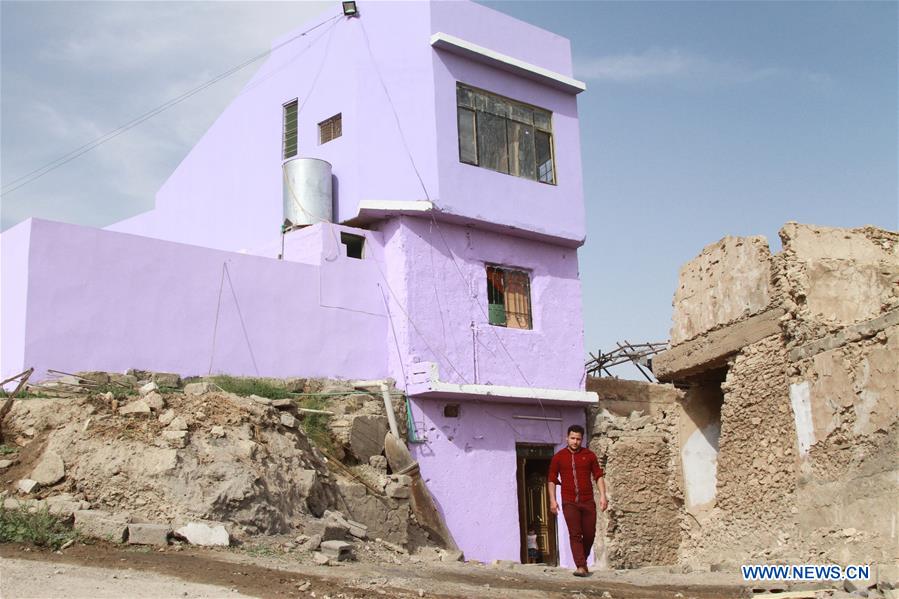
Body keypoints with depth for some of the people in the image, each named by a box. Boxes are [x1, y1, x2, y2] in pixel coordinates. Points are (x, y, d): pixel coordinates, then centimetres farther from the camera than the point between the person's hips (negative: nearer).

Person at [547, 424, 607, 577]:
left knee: (589, 534, 4)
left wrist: (603, 495, -3)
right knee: (575, 535, -9)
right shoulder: (559, 457, 3)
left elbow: (598, 476, 8)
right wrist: (552, 500, -2)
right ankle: (581, 567, -13)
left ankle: (583, 560, 27)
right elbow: (551, 479, 6)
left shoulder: (589, 455, 6)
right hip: (569, 502, -2)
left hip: (588, 501, 2)